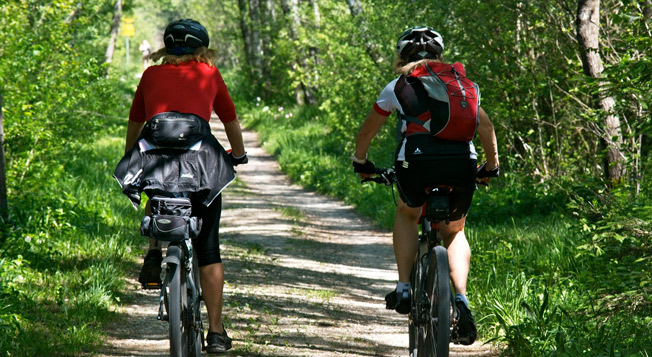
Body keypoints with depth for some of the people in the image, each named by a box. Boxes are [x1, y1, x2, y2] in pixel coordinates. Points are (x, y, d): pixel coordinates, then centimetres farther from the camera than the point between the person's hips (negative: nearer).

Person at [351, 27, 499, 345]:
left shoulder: (399, 85, 22)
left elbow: (367, 131, 32)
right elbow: (486, 127, 29)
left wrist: (360, 162, 49)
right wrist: (492, 167, 43)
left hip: (417, 158, -1)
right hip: (462, 160, 1)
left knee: (407, 214, 31)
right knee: (454, 232, 24)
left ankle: (404, 289, 19)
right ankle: (461, 300, 3)